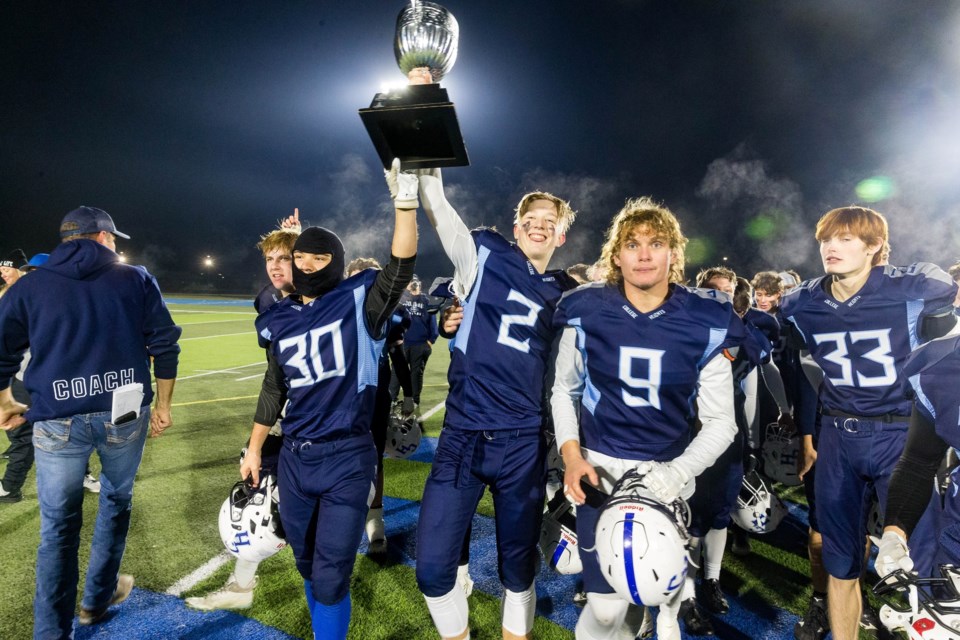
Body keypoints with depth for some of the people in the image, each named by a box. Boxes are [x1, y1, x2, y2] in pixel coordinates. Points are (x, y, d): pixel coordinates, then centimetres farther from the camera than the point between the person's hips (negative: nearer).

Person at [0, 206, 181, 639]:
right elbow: (165, 345, 0)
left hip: (57, 420, 0)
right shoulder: (137, 279, 4)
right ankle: (98, 599, 37)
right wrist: (162, 404, 8)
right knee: (116, 500, 21)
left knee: (58, 525, 9)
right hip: (126, 412, 0)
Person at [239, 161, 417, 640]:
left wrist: (405, 201, -32)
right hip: (294, 458, 5)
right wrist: (253, 449, 17)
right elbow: (274, 392, 14)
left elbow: (401, 269, -23)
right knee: (307, 564, 22)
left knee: (330, 576, 2)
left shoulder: (358, 303, -7)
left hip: (347, 458, -5)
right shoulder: (279, 321, 6)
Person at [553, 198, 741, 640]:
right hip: (600, 470, -1)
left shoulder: (705, 324, -9)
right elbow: (564, 391, 4)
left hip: (669, 474, 1)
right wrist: (571, 455, -10)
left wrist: (676, 473, -20)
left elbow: (721, 422, -5)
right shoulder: (585, 312, -9)